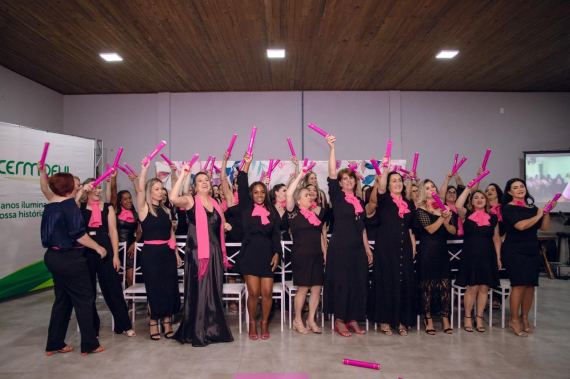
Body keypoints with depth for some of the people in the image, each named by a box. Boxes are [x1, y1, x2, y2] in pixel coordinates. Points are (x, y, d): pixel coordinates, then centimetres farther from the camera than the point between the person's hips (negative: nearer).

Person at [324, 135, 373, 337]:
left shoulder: (359, 201, 14)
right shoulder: (337, 197, -2)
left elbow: (362, 227, 18)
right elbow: (332, 174, -15)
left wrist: (367, 248, 15)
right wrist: (332, 148, -21)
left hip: (357, 247, 6)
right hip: (340, 246, -5)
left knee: (359, 282, 7)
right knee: (341, 282, -2)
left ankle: (353, 319, 18)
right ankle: (339, 320, 10)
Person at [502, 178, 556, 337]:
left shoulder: (532, 208, 13)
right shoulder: (509, 208, -5)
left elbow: (545, 227, 8)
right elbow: (520, 225, -19)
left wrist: (546, 212, -4)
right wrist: (537, 216, -8)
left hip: (532, 251, 6)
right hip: (514, 251, -6)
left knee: (530, 285, 5)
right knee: (519, 285, -10)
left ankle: (525, 318, 19)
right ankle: (514, 320, 1)